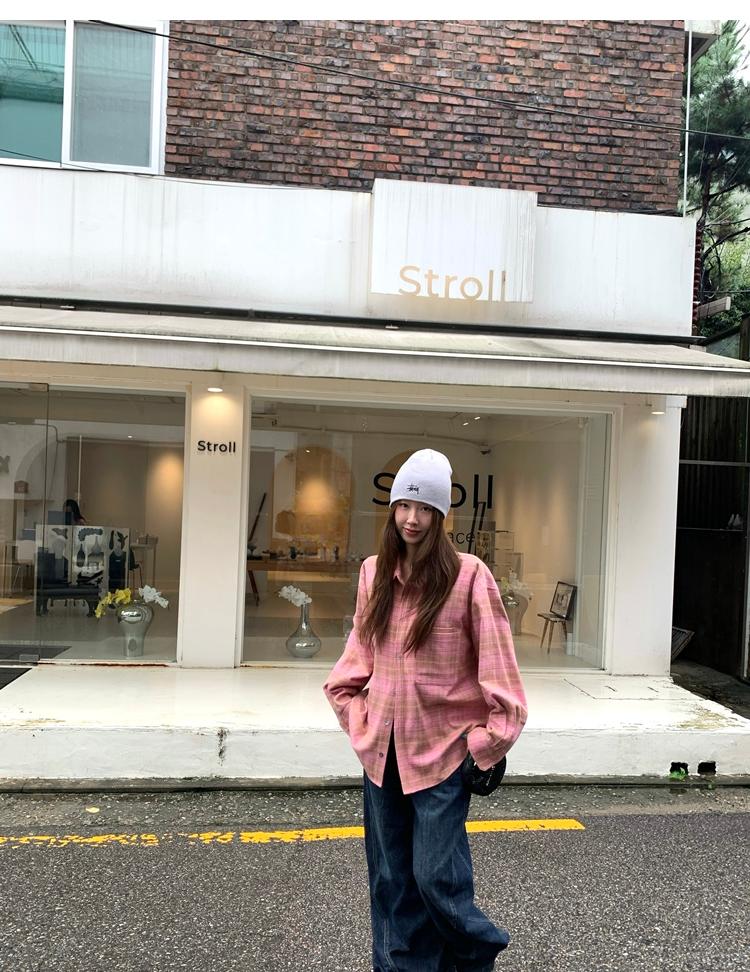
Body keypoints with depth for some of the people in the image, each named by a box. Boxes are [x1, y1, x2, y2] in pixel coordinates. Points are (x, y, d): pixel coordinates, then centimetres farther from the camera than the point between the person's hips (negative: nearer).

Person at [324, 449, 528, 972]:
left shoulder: (468, 574, -12)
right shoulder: (374, 572, 3)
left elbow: (496, 664, -9)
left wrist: (489, 741, -8)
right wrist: (355, 713, 7)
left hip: (443, 749, -4)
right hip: (383, 747, 5)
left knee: (436, 877, 1)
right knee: (391, 880, 13)